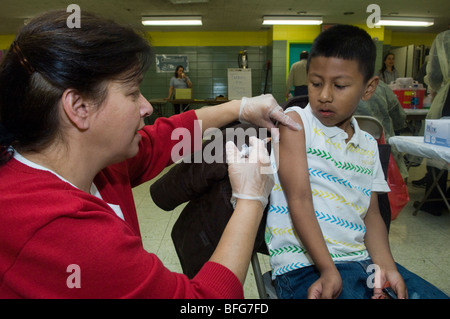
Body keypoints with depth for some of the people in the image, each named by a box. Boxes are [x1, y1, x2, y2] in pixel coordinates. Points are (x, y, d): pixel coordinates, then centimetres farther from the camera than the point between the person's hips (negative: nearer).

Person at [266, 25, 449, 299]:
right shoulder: (296, 121, -5)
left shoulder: (368, 145, 12)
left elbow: (371, 214, 9)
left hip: (362, 257, 6)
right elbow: (299, 200, -13)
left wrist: (386, 266, -9)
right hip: (306, 262, -6)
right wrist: (328, 269, -20)